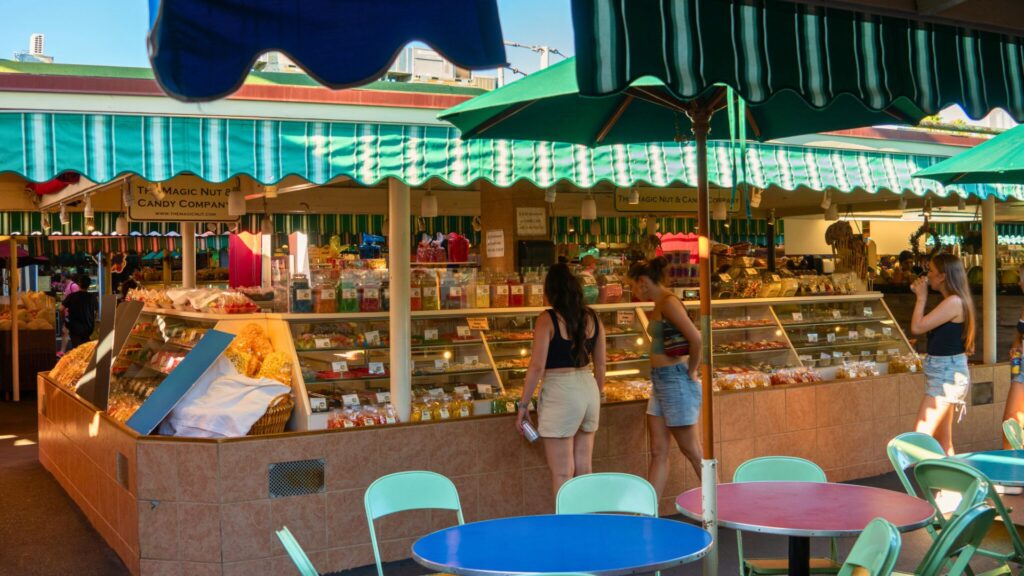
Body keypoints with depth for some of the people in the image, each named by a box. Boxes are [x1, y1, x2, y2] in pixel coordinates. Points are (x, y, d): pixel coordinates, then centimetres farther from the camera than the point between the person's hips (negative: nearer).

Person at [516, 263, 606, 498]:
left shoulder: (547, 320, -11)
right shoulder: (592, 318, 5)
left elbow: (537, 367, -13)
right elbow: (600, 365, 12)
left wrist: (523, 405, -5)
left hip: (560, 392, -6)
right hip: (588, 389, 6)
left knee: (562, 473, 1)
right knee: (583, 469, 15)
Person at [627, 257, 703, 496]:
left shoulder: (668, 302, -15)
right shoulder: (659, 304, 14)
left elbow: (695, 338, -25)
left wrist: (692, 371, -13)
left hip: (676, 380, -10)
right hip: (661, 381, 10)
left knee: (692, 451, 1)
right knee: (658, 452, 9)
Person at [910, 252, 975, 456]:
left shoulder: (953, 302, -18)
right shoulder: (952, 301, 12)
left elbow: (917, 327, -18)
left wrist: (921, 297, -9)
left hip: (947, 376, -10)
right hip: (947, 375, 10)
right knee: (943, 442, 15)